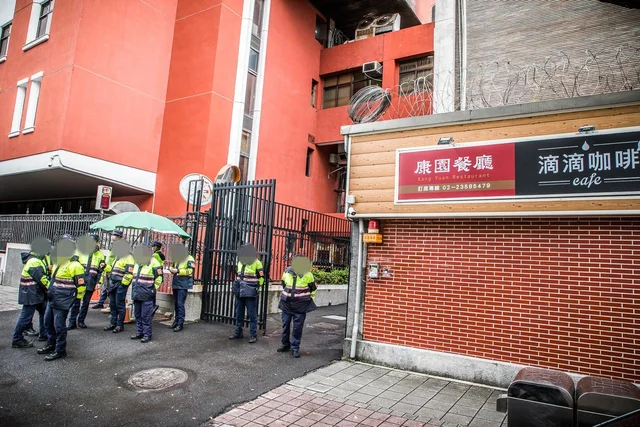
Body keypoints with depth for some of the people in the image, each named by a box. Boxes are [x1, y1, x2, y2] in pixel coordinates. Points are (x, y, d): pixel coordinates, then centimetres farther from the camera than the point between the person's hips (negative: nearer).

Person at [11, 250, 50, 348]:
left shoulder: (36, 260, 13)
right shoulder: (34, 262, -21)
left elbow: (43, 275, 16)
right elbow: (41, 279, -23)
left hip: (37, 294, 11)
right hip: (31, 295, -11)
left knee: (44, 312, 18)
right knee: (26, 317, -2)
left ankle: (44, 334, 28)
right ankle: (17, 340, 8)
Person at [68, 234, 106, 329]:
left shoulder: (100, 255, 8)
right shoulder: (80, 251, 5)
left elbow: (100, 271, 12)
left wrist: (98, 282, 6)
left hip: (91, 283, 1)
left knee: (86, 302, 8)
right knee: (76, 302, 0)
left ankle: (81, 321, 20)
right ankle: (72, 322, 8)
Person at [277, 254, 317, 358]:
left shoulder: (307, 275, -8)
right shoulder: (287, 272, 0)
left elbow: (313, 289, 5)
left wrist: (310, 299, 8)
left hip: (301, 305, -3)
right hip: (287, 303, 3)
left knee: (298, 327, -1)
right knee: (285, 324, 11)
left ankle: (295, 348, 11)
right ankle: (285, 345, 28)